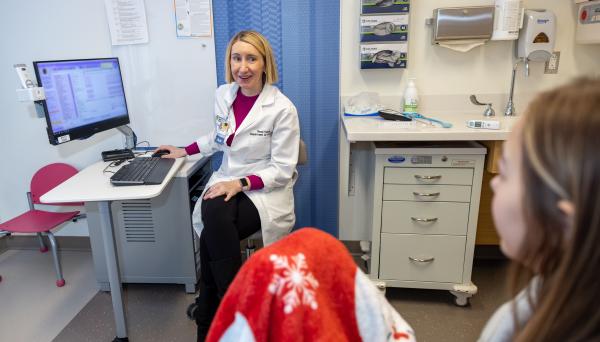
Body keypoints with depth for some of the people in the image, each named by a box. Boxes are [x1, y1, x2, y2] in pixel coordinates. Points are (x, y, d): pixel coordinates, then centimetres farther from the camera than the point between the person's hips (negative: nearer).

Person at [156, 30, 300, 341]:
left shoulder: (282, 108, -13)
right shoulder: (223, 95, 5)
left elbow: (282, 170, -12)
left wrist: (241, 183, -22)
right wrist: (185, 151, 24)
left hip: (265, 190, -4)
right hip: (226, 182, 5)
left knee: (213, 237, -28)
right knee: (214, 221, -29)